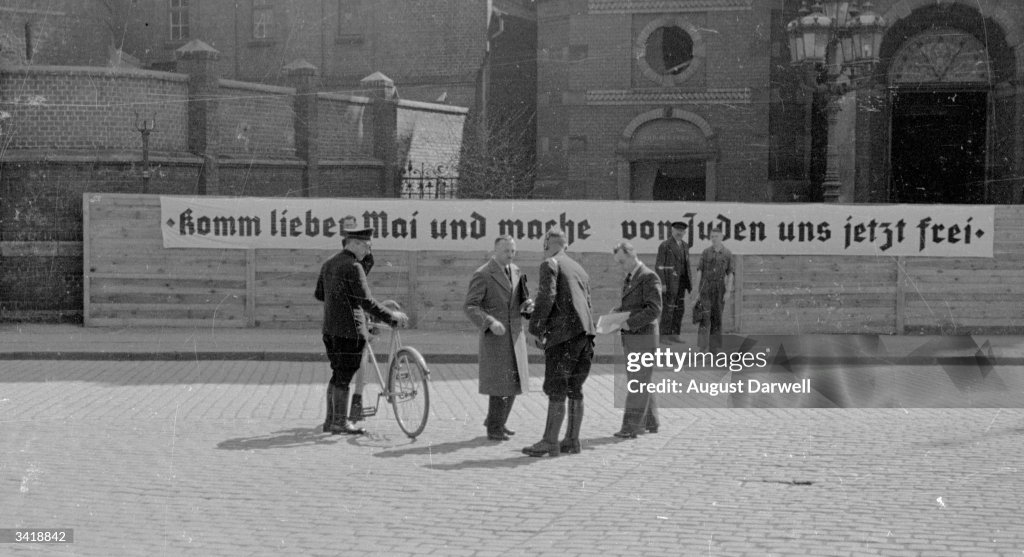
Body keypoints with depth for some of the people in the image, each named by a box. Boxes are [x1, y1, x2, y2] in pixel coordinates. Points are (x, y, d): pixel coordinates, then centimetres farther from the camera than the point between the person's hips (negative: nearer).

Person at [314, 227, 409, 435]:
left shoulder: (328, 264, 13)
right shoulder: (353, 267, -16)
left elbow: (319, 294, 23)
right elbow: (367, 302, -20)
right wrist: (392, 317, -14)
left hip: (330, 329, 9)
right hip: (349, 330, -9)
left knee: (337, 376, 16)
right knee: (343, 377, -2)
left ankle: (330, 419, 21)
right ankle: (340, 423, 3)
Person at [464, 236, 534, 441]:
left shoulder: (514, 271, 10)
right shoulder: (482, 275, -12)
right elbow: (469, 306, -17)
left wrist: (527, 305, -9)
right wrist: (490, 323, -32)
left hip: (515, 335, 7)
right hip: (494, 335, -7)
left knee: (513, 381, 11)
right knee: (499, 383, -7)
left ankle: (496, 420, 27)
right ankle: (494, 429, 4)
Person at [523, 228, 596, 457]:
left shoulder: (550, 264, -2)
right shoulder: (579, 269, 24)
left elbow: (547, 297, -14)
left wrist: (536, 330, -7)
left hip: (563, 333, -8)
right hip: (585, 332, 8)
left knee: (556, 391, -7)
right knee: (574, 390, 11)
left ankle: (550, 442, -6)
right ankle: (572, 440, 13)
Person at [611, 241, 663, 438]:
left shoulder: (649, 277, -13)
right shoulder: (628, 278, 15)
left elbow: (654, 310, -20)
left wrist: (630, 323, -23)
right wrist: (617, 311, 7)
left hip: (643, 338, -9)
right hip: (630, 338, 9)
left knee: (638, 383, -8)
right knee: (640, 382, 15)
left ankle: (631, 426, -8)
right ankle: (650, 422, 24)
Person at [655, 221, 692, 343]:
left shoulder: (685, 246, 12)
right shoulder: (664, 245, -10)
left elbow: (686, 266, 17)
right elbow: (659, 266, -13)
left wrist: (689, 284, 12)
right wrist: (661, 283, -20)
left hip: (680, 282, 7)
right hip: (668, 281, -7)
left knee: (680, 308, 6)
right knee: (668, 308, -7)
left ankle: (674, 335, 14)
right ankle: (664, 336, 0)